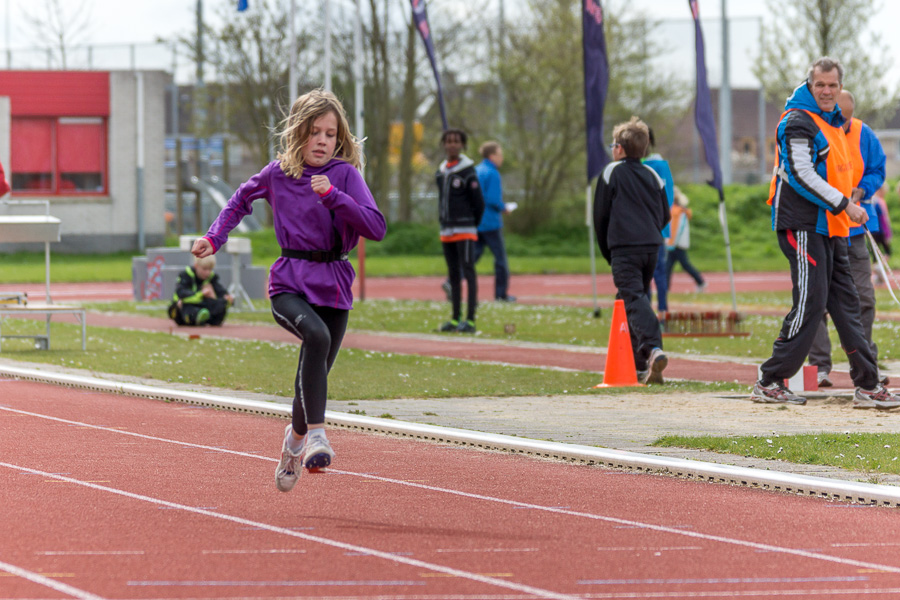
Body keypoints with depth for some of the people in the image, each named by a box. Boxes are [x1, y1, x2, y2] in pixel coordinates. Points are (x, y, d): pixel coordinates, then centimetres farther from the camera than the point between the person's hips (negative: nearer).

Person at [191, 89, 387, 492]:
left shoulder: (345, 174, -3)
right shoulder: (278, 174, 3)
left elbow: (376, 228, -15)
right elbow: (242, 199, 24)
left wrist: (333, 195, -23)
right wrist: (214, 238, 14)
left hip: (333, 288, 1)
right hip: (289, 284, -1)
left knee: (313, 375, 8)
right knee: (317, 336, -33)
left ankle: (296, 438, 40)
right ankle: (316, 434, -36)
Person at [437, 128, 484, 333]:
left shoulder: (467, 172, -8)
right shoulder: (441, 172, 12)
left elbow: (479, 203, -6)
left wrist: (471, 226, 0)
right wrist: (444, 224, 12)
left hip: (465, 231, -7)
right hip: (446, 232, 7)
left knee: (468, 272, -8)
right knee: (453, 275, 10)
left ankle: (470, 320, -10)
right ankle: (456, 318, 15)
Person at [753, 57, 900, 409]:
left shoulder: (833, 122, 20)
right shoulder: (798, 122, -10)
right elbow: (801, 175, -17)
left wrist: (848, 202, 15)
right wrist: (844, 204, -17)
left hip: (831, 229, 9)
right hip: (802, 226, -9)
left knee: (845, 304, 8)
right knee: (810, 303, -11)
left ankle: (867, 386, 10)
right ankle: (769, 382, -5)